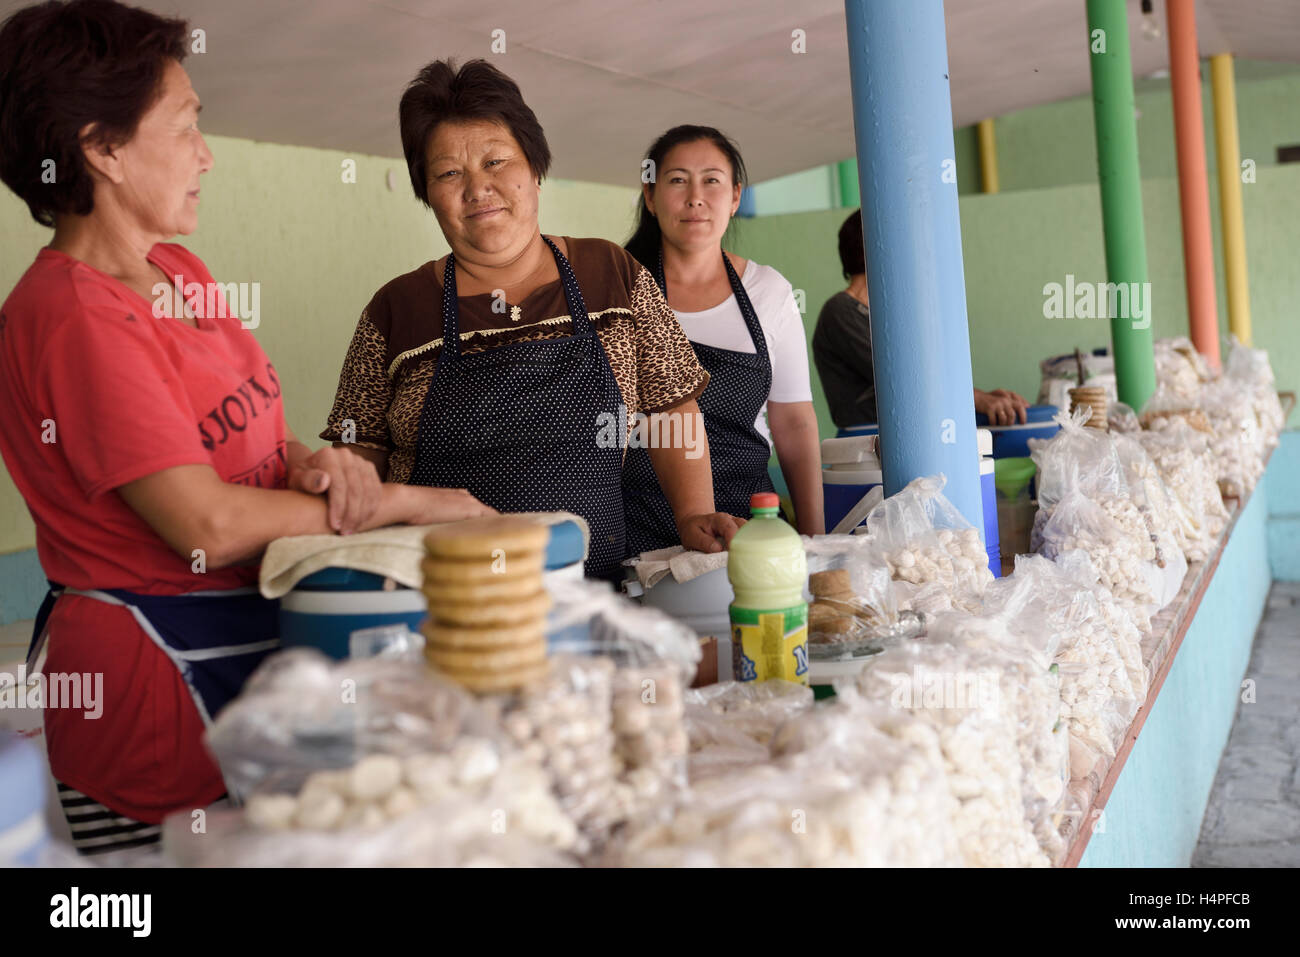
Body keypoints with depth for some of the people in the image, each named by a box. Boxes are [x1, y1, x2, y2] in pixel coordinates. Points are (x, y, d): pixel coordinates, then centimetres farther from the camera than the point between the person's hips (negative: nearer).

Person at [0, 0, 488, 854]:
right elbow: (208, 524, -24)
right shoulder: (77, 319, -20)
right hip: (159, 672, -9)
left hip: (250, 642, 9)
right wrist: (404, 502, -15)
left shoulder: (177, 271, 10)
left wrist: (309, 465, -9)